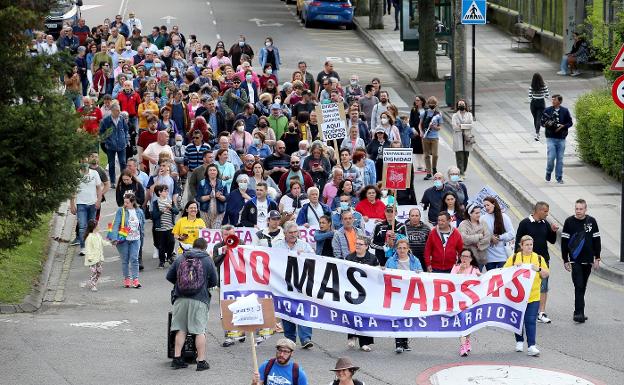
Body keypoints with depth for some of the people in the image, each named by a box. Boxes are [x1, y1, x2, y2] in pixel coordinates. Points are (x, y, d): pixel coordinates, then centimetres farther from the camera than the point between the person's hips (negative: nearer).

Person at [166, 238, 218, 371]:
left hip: (181, 299, 3)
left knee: (181, 330, 11)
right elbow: (214, 282, 5)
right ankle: (201, 361, 0)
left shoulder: (180, 259, 7)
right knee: (200, 330, 1)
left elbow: (169, 276, 10)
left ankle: (177, 358, 11)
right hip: (199, 300, -2)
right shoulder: (207, 260, 1)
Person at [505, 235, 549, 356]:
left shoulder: (539, 258, 7)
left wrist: (539, 269, -12)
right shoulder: (514, 258, 5)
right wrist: (515, 267, -13)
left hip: (533, 296, -1)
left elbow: (546, 275, 7)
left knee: (531, 321, -8)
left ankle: (531, 346, -10)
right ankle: (519, 342, 28)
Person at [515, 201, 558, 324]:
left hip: (543, 259, 4)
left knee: (543, 287, 2)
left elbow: (552, 241, 12)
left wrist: (553, 231, -6)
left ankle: (541, 313, 5)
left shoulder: (545, 224, 7)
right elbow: (518, 241, -5)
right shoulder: (525, 223, -6)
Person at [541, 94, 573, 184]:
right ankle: (548, 172, 17)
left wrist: (563, 126, -11)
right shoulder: (547, 110, 3)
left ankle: (559, 177, 12)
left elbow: (570, 122, 7)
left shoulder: (565, 111, 4)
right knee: (551, 157, -9)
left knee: (560, 158, 3)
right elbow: (542, 122, 6)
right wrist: (547, 124, -16)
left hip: (561, 138, 1)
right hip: (551, 138, -1)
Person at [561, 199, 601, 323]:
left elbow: (596, 240, 9)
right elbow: (564, 242, -1)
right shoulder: (569, 222, -4)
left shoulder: (591, 221, 3)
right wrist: (565, 260, -3)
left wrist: (597, 258, 5)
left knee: (583, 287, 9)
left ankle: (578, 312, 18)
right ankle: (579, 313, -14)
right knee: (578, 286, -12)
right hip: (575, 260, -3)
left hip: (588, 260, 3)